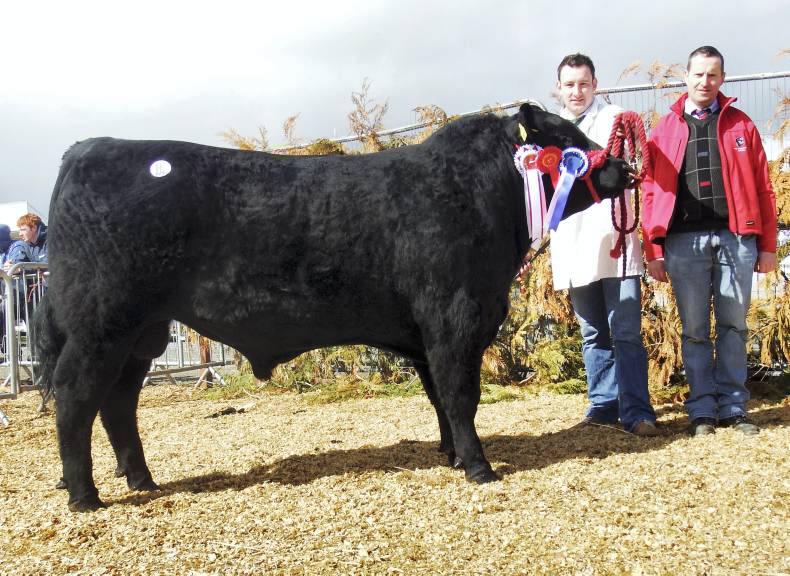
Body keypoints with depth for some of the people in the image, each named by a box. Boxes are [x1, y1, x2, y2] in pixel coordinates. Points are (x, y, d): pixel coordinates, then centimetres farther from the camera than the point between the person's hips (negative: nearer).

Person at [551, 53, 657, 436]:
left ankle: (636, 412, -2)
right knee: (593, 335, 11)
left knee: (626, 332, -6)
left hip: (615, 244, -4)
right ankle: (604, 404, 20)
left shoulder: (614, 118, 7)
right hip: (574, 249, 4)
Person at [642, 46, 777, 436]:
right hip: (684, 241, 0)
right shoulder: (665, 130, 10)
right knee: (694, 330, 4)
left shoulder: (740, 125, 12)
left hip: (736, 237, 1)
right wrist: (653, 251, -2)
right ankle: (702, 410, 11)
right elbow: (651, 192, 4)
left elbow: (762, 188, 8)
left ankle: (733, 407, 15)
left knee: (733, 326, 6)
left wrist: (767, 246, 2)